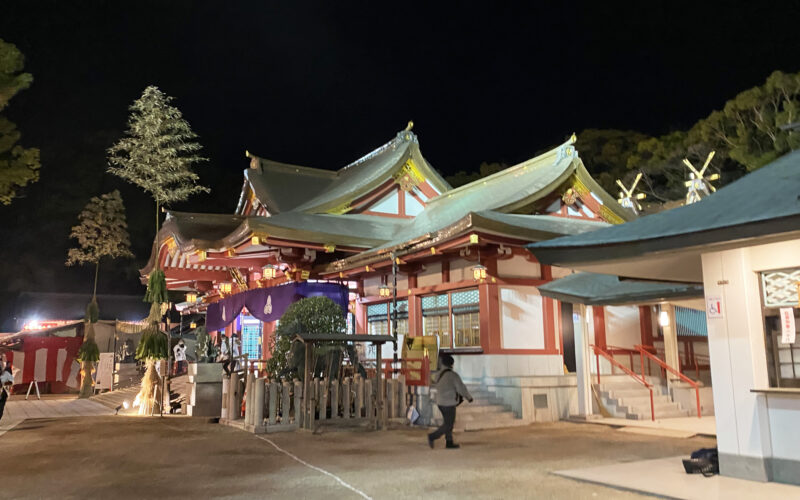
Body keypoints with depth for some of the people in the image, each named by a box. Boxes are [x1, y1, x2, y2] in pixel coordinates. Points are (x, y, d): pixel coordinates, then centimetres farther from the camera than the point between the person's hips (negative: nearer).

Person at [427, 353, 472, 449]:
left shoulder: (440, 374, 7)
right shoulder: (453, 375, -16)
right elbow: (461, 388, -13)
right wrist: (469, 397, 5)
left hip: (440, 402, 8)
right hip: (448, 403, -8)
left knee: (449, 422, 17)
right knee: (448, 425, 1)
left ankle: (449, 442, 19)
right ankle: (432, 436, -5)